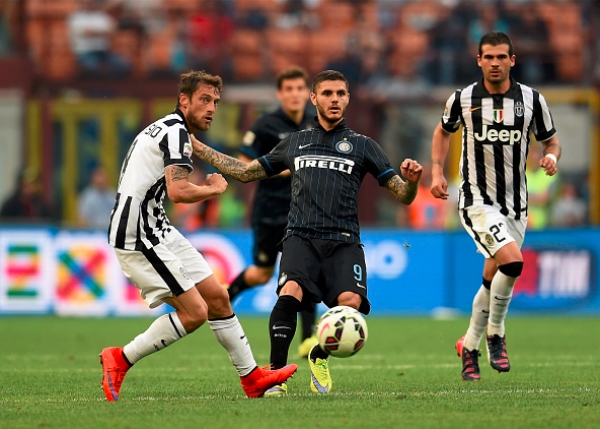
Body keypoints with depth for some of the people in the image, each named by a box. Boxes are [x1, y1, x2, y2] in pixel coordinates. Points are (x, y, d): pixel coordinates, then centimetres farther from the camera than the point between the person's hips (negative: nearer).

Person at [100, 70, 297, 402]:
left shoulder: (167, 129, 19)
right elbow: (178, 192, -26)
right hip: (139, 236, -11)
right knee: (194, 312, -13)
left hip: (156, 231, 11)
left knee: (217, 297, 11)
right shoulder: (176, 131, -14)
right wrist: (215, 189, -9)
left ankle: (252, 378, 19)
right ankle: (120, 359, -3)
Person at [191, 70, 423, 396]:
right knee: (290, 293, -30)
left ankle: (319, 357, 5)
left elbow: (403, 196, 10)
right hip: (301, 237, 1)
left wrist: (411, 180, -13)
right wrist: (198, 148, 25)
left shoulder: (362, 145, 14)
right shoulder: (295, 143, 20)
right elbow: (246, 172, 29)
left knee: (350, 303, -26)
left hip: (343, 242, -1)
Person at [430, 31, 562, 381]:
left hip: (516, 204, 4)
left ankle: (469, 346, 30)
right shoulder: (463, 99, -4)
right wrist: (438, 172, 3)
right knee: (512, 261, -26)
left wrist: (552, 157, -13)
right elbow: (443, 132, 16)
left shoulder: (532, 99, -1)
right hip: (478, 201, -3)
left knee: (493, 281, 9)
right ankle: (495, 335, -5)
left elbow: (551, 140, 10)